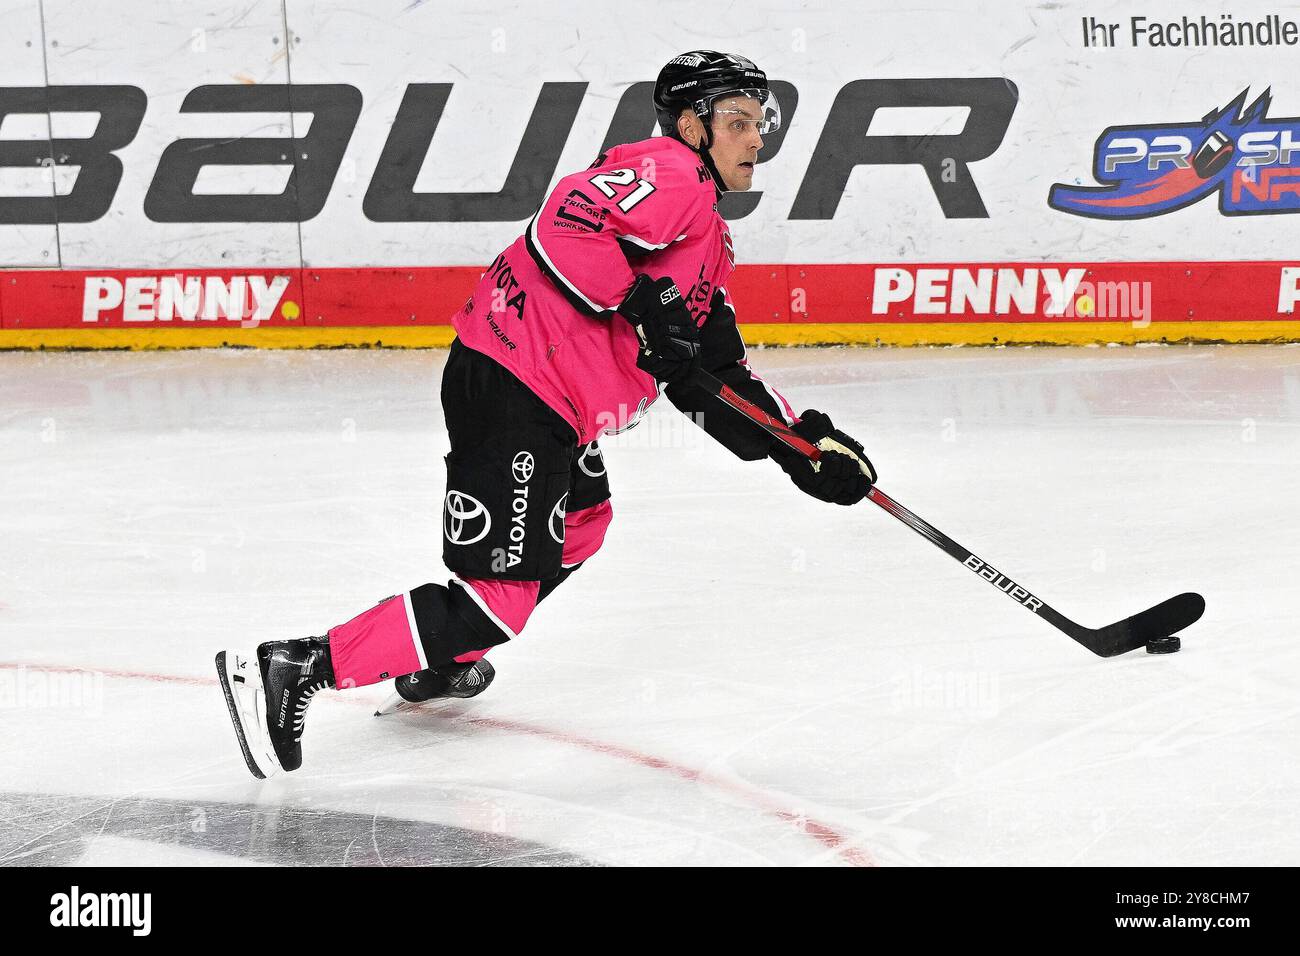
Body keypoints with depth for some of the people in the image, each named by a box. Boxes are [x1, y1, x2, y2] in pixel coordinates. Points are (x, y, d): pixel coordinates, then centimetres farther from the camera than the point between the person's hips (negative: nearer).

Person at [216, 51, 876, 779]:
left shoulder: (709, 237, 23)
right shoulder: (669, 175, -8)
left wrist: (803, 443, 11)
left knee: (580, 524, 33)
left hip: (557, 403, 11)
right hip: (514, 386, -11)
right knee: (499, 598, -12)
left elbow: (715, 380, 20)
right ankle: (296, 669, -15)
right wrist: (647, 308, -24)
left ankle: (436, 665, 41)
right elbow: (569, 221, -26)